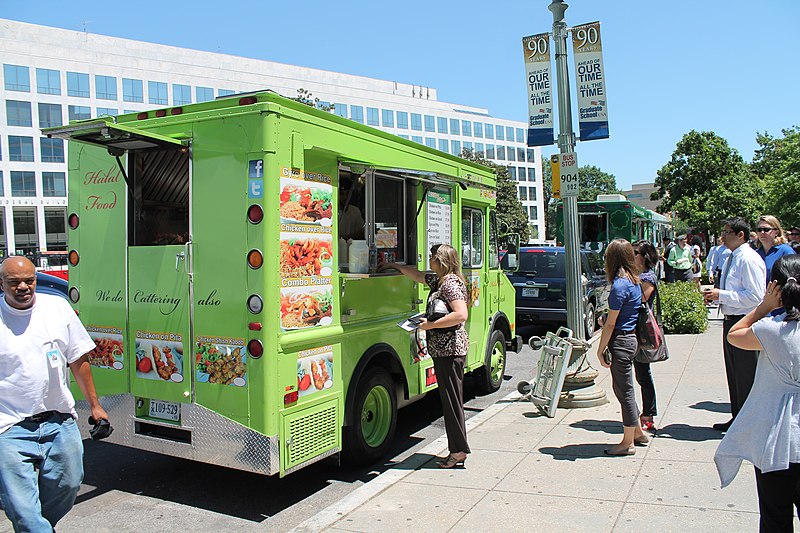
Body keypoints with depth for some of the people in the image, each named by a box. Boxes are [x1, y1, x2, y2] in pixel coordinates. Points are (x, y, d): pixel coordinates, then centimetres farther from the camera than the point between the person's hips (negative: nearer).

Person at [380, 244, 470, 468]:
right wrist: (395, 266, 41)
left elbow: (461, 315, -24)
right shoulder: (438, 280, 16)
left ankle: (459, 451, 1)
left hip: (450, 349, -10)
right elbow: (416, 274, 34)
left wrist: (430, 325, -19)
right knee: (449, 399, 11)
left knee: (451, 399, -6)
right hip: (442, 350, 10)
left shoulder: (451, 283, -14)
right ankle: (457, 450, 17)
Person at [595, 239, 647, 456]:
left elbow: (610, 324, -16)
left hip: (621, 341, -9)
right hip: (631, 338, 9)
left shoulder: (620, 285, -19)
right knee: (624, 389, 20)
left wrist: (601, 350, -10)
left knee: (624, 391, 1)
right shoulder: (634, 281, 8)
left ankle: (628, 443, 12)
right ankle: (638, 433, 32)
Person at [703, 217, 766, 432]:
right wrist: (716, 295, 5)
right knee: (733, 375, 18)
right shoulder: (731, 258, 13)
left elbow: (755, 297, -22)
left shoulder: (749, 259, -17)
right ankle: (737, 418, 31)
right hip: (731, 321, 10)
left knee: (746, 377, 1)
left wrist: (721, 295, -20)